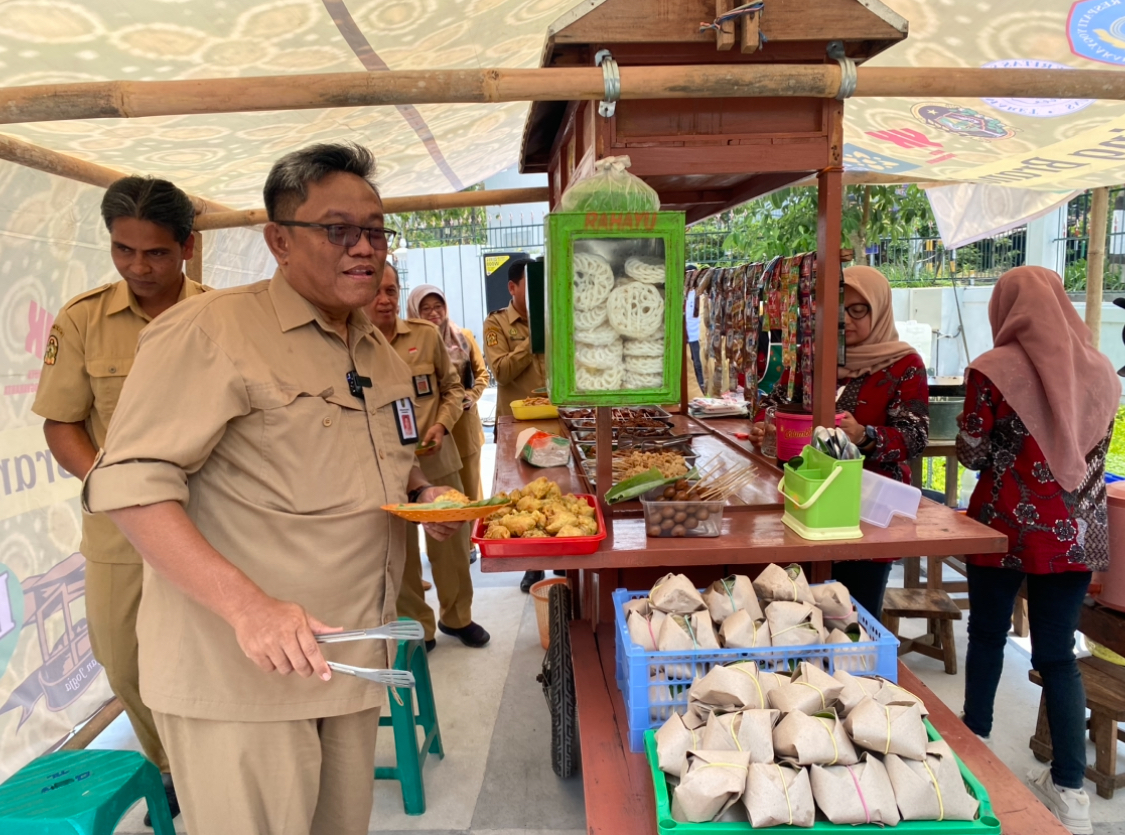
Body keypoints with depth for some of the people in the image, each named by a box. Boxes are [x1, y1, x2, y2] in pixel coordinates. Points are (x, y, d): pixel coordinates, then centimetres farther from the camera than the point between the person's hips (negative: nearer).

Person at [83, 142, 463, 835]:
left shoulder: (381, 354, 11)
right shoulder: (211, 329, -14)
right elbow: (132, 482, -19)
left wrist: (422, 493, 1)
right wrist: (247, 605, -29)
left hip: (352, 664, 8)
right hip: (238, 671, -7)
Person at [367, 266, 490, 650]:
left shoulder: (427, 334, 0)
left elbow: (452, 386, 8)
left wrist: (442, 424, -9)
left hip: (437, 459, 2)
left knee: (451, 541, 14)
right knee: (400, 551, 11)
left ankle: (457, 616, 36)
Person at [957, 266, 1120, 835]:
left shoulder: (993, 370, -12)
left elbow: (972, 454, -8)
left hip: (1009, 524, -3)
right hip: (1076, 532, 4)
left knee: (988, 634, 16)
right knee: (1058, 653, 10)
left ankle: (975, 740, 30)